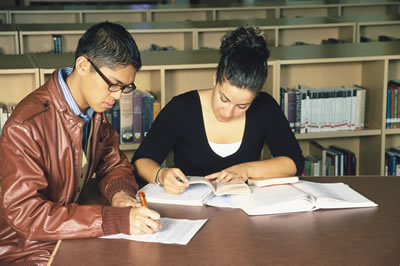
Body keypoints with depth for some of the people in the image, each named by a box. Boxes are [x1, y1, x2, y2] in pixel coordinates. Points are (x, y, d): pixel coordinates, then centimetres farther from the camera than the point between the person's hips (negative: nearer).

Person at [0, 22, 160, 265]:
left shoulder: (95, 111, -2)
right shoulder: (26, 126, -24)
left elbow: (114, 164, 11)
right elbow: (25, 212, -29)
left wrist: (119, 191, -14)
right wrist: (117, 219, -35)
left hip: (73, 234, 7)